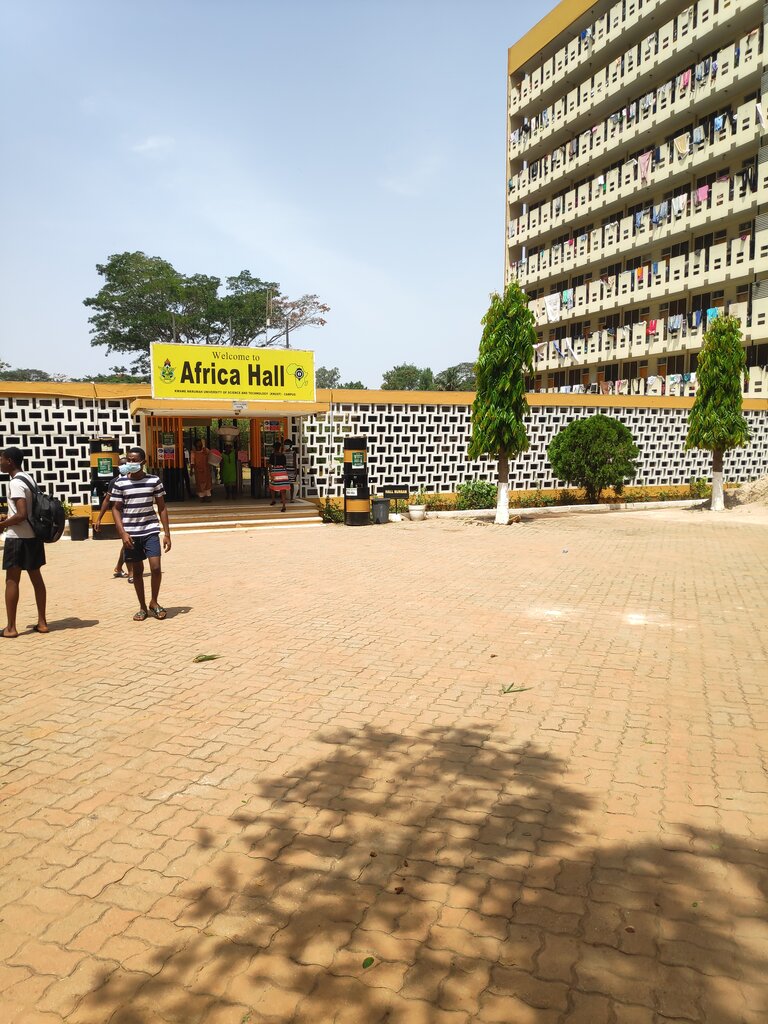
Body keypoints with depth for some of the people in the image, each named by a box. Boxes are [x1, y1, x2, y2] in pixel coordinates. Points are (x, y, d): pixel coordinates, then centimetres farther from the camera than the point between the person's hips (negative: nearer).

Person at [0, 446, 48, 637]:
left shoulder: (15, 483, -16)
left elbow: (22, 515, -24)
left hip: (18, 538, -9)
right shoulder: (28, 479, 12)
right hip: (33, 536, 9)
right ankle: (42, 622, 16)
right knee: (36, 577, 11)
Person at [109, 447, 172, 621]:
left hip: (150, 531, 0)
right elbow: (116, 509, 2)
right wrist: (123, 533, -10)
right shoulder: (120, 483, -1)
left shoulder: (154, 481, -1)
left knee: (156, 568, -11)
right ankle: (143, 607, 22)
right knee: (137, 571, 7)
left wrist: (167, 534, 0)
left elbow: (162, 508, 4)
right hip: (131, 533, 1)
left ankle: (154, 602, 11)